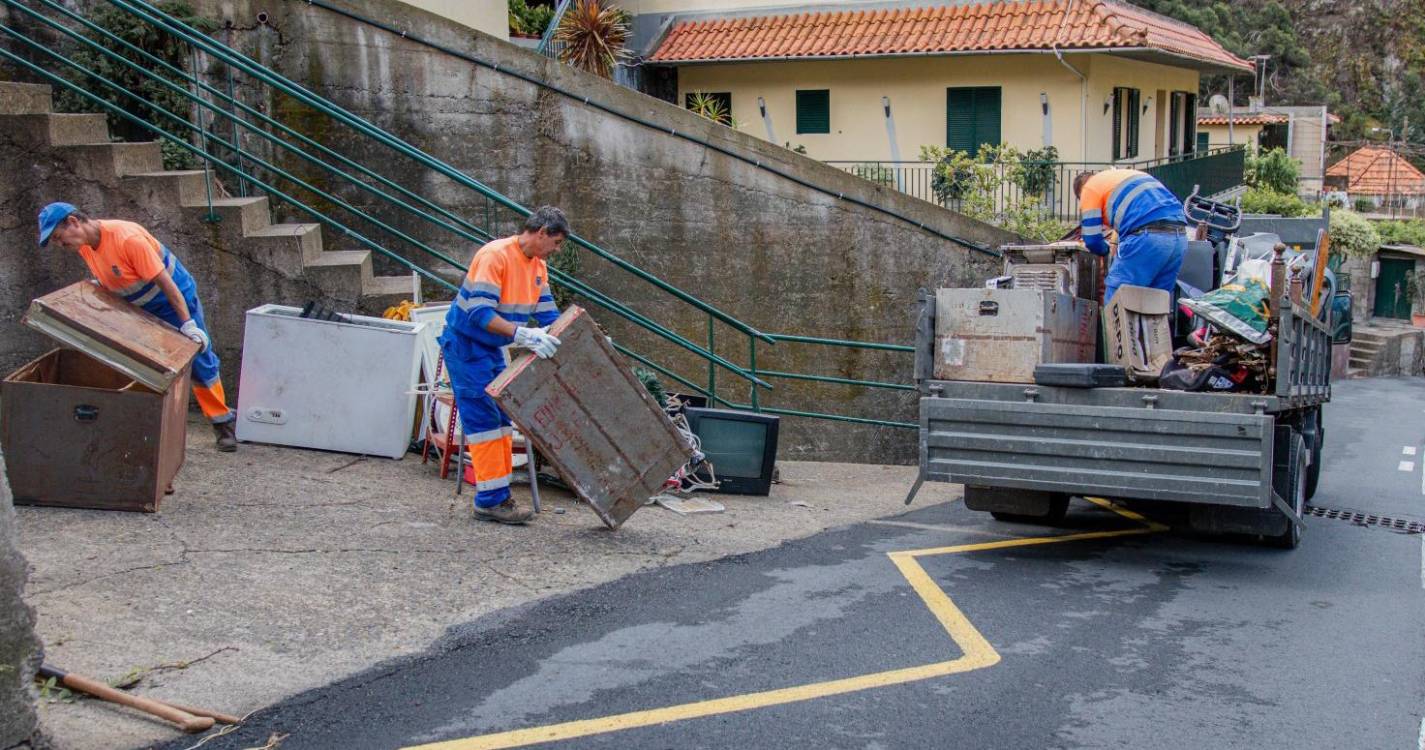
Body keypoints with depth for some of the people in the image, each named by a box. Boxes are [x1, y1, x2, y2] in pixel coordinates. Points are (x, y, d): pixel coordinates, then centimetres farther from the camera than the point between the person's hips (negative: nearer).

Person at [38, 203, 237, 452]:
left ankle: (222, 423, 9)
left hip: (174, 297, -7)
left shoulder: (128, 237, -32)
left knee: (199, 360, 0)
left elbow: (164, 281, -30)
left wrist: (188, 324, -31)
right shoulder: (83, 244, -8)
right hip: (137, 308, 7)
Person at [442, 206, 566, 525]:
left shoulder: (538, 267, 4)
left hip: (491, 347, 9)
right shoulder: (494, 256, -24)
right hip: (465, 344, -9)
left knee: (500, 418, 10)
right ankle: (490, 501, -7)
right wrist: (524, 335, -38)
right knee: (483, 420, -10)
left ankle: (499, 496, 16)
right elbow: (480, 313, -31)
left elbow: (547, 314, 5)